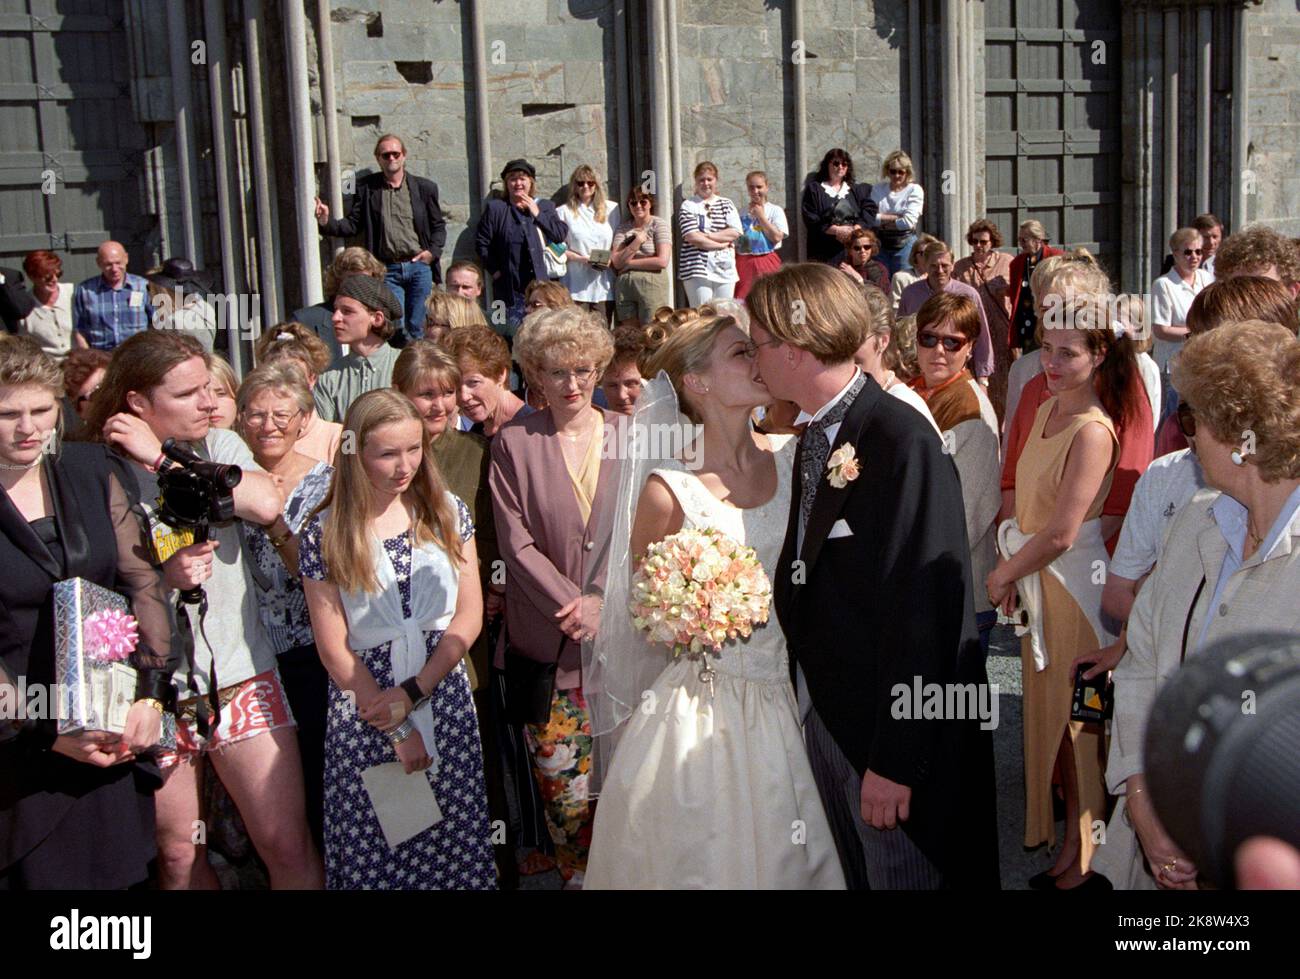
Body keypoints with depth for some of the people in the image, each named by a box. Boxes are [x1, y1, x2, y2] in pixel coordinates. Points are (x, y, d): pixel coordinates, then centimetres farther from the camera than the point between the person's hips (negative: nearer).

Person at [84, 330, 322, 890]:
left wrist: (163, 459, -15)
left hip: (240, 675, 1)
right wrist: (163, 579, -17)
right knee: (177, 857, 13)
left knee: (289, 846, -1)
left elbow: (267, 503, -18)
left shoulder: (220, 447, 3)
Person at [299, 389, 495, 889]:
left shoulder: (447, 513, 2)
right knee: (373, 849, 6)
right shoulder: (324, 535, -6)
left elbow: (469, 615, -1)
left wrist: (413, 693, -12)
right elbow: (335, 650, -6)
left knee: (454, 842, 7)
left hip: (444, 697, 2)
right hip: (364, 706, -2)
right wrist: (397, 732, -9)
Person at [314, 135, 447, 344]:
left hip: (419, 266, 1)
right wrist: (326, 223, -14)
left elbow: (438, 225, 11)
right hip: (387, 270, 0)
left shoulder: (424, 188, 6)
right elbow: (353, 224, 4)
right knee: (393, 329, -3)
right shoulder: (366, 188, 5)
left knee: (417, 327, 5)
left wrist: (433, 251, -5)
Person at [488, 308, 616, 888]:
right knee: (564, 791, 3)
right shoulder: (514, 444, 1)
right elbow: (517, 543, -4)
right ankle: (576, 877, 24)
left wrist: (606, 603, -9)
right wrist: (574, 605, -13)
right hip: (548, 642, -1)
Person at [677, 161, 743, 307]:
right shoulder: (688, 206, 5)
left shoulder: (726, 205, 16)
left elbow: (735, 232, 1)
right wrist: (722, 244, -6)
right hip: (697, 270, -3)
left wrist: (705, 236, -7)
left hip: (725, 269, 4)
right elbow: (692, 237, -8)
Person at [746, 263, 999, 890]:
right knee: (856, 873, 21)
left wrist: (896, 760, -22)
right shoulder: (815, 438, 8)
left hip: (894, 729, -8)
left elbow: (921, 603, -23)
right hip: (824, 715, 8)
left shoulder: (900, 439, -20)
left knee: (904, 874, 9)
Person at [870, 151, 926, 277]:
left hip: (905, 244, -2)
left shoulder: (915, 190, 0)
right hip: (880, 244, 2)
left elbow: (909, 222, -11)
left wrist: (883, 220, -3)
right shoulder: (877, 189, 9)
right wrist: (895, 217, -9)